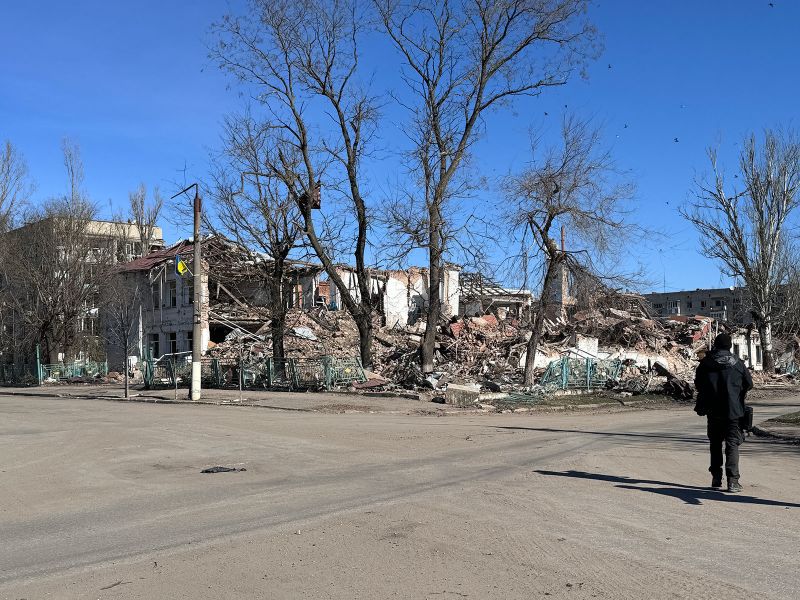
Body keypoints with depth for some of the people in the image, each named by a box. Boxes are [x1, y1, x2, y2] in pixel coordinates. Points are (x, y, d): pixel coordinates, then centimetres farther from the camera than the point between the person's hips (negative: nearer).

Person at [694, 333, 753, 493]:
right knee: (732, 444, 2)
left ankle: (716, 478, 17)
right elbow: (749, 384, 6)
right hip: (733, 410, -1)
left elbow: (698, 384, 5)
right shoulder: (737, 363, -2)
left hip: (713, 410, 1)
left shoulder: (705, 362, -1)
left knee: (715, 443, 15)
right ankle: (733, 480, -8)